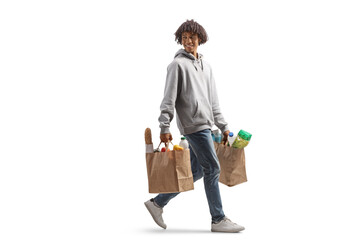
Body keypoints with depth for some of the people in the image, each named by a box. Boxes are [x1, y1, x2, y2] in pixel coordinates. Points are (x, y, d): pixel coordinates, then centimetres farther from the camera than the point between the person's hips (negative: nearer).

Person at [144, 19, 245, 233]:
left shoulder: (206, 67, 20)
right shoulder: (178, 64, -3)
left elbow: (213, 101, 23)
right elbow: (169, 98, -9)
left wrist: (223, 126, 20)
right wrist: (165, 127, -16)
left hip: (205, 125, 8)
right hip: (192, 124, -8)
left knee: (196, 171, 9)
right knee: (212, 168, -7)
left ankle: (157, 203, 19)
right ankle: (218, 220, 2)